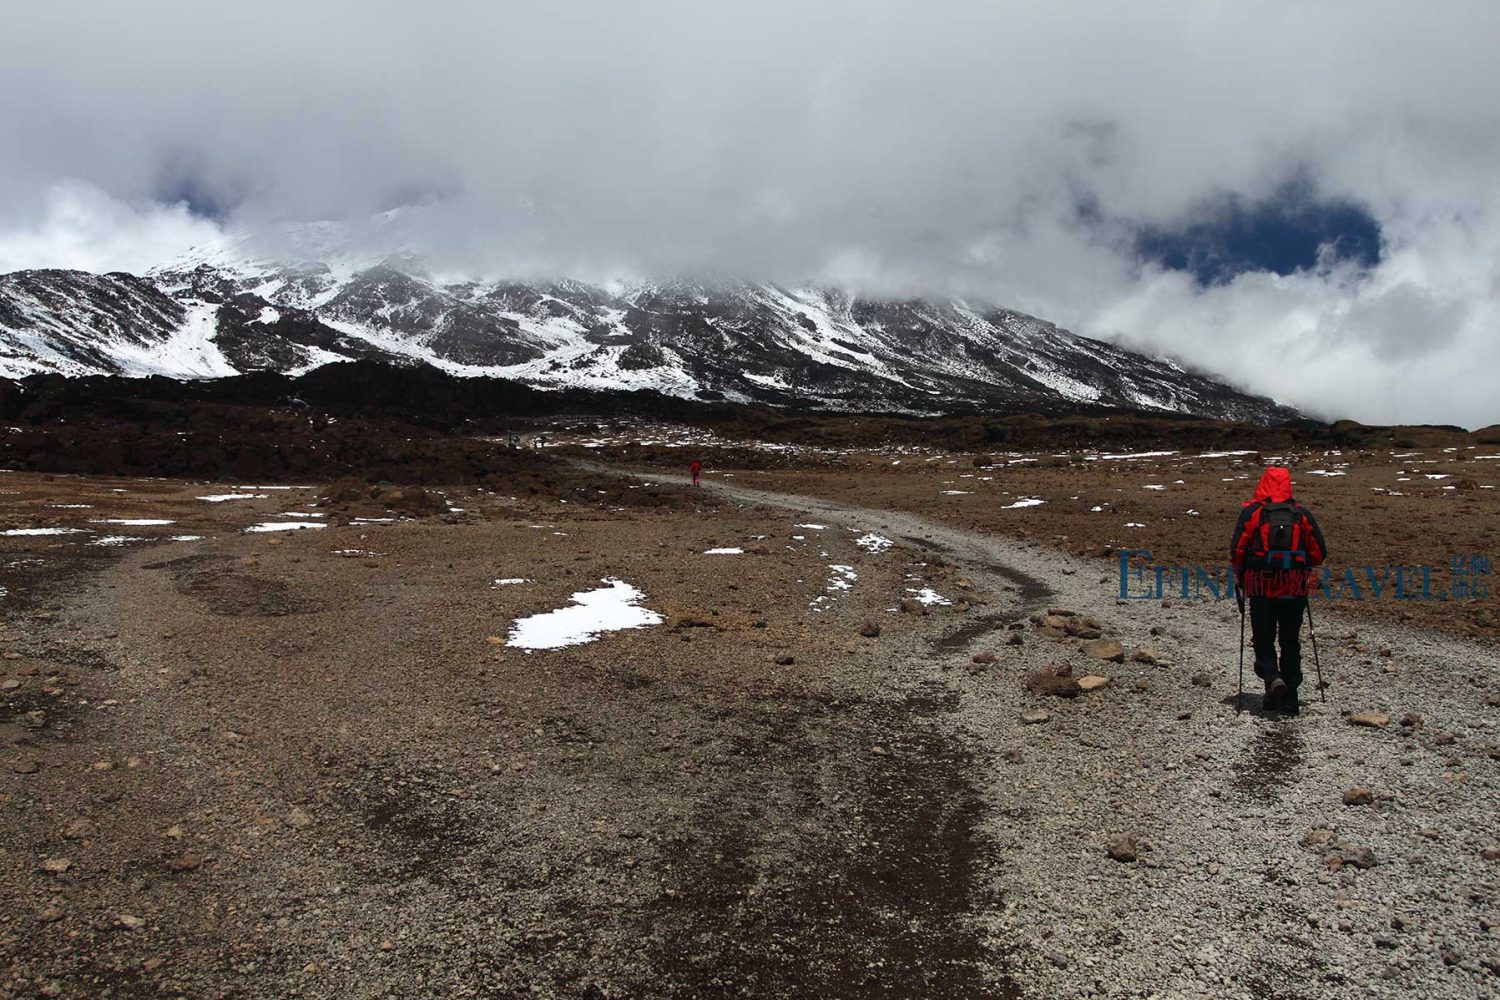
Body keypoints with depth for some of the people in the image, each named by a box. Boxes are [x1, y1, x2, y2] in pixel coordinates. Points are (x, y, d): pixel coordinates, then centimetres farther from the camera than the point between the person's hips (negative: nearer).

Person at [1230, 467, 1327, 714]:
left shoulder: (1252, 511, -4)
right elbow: (1319, 553, 5)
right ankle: (1290, 698, 16)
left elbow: (1237, 549, -8)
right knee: (1290, 642, 13)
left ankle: (1272, 677, -17)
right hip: (1295, 589, 2)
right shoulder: (1302, 514, 3)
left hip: (1261, 587, -2)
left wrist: (1240, 576, 8)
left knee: (1263, 640, 9)